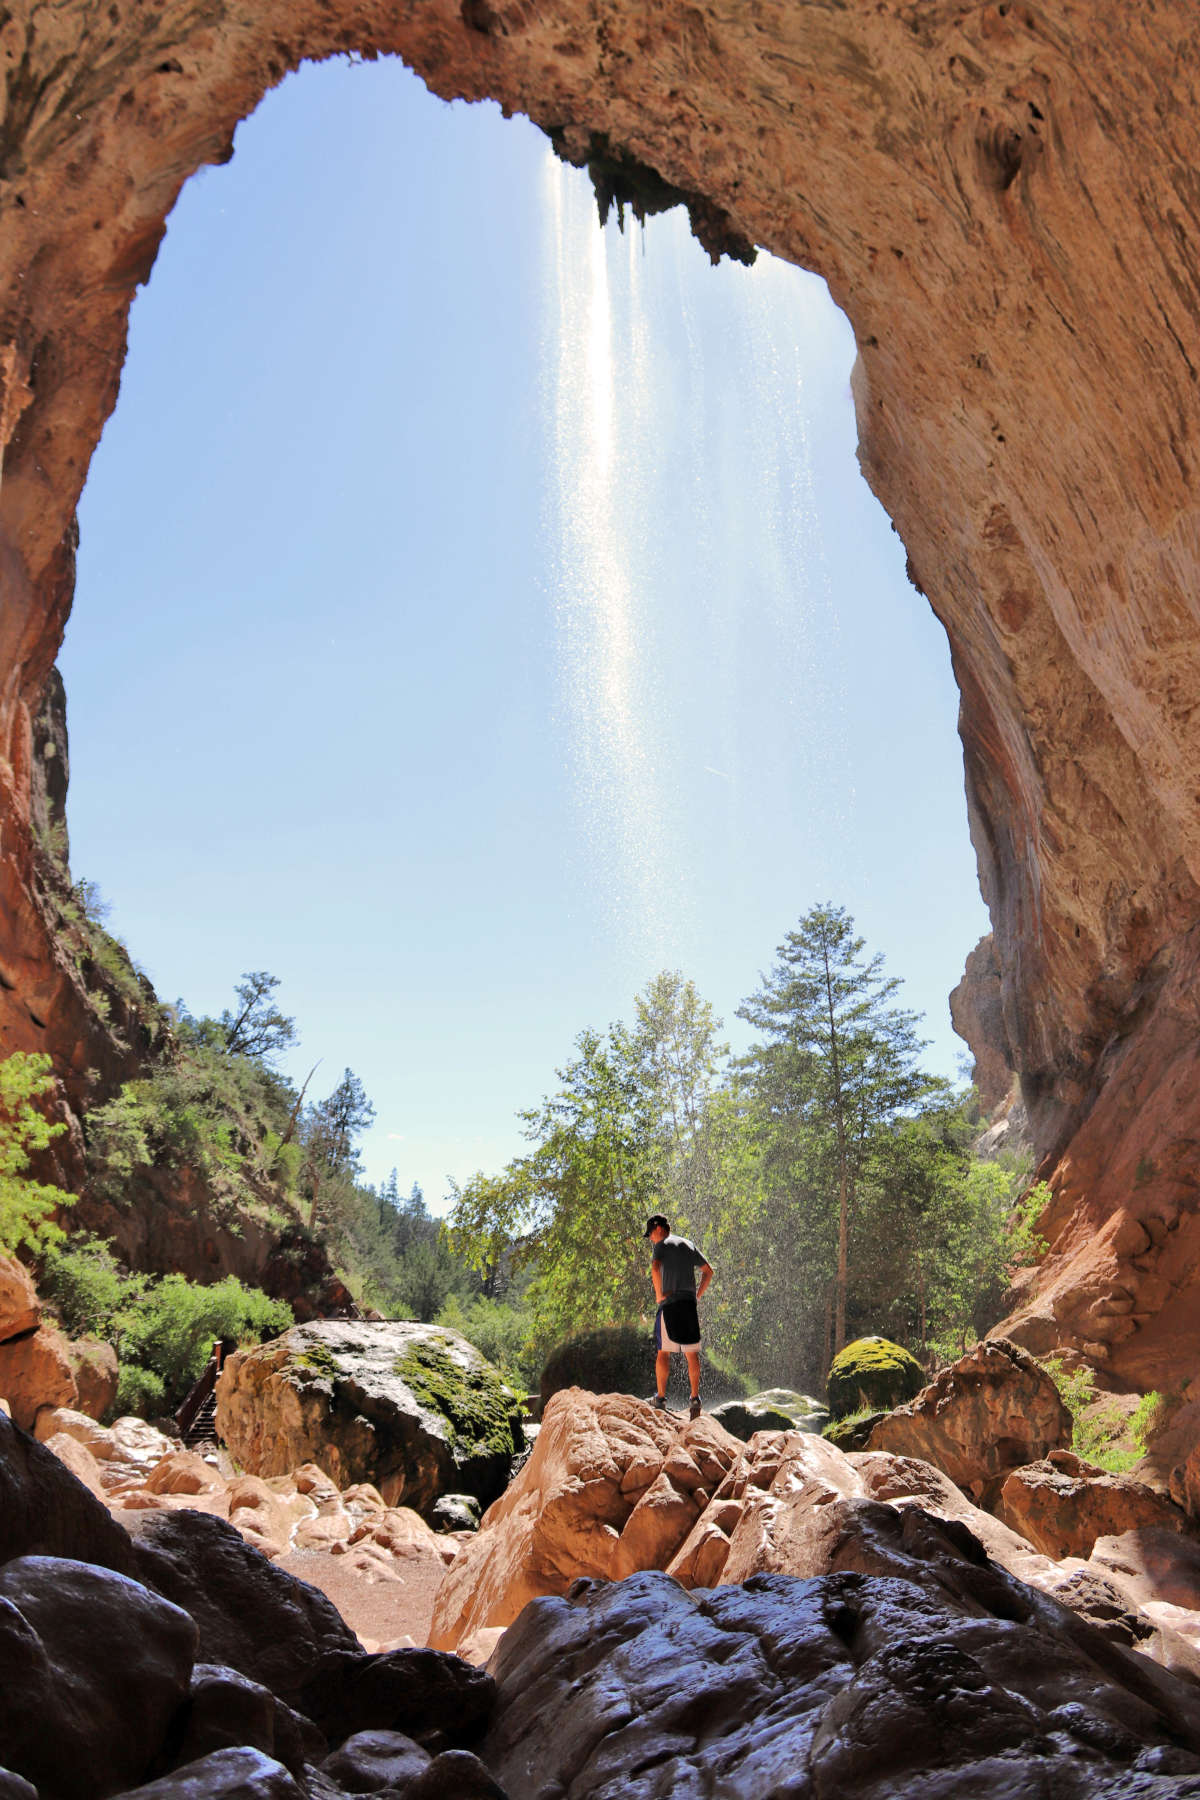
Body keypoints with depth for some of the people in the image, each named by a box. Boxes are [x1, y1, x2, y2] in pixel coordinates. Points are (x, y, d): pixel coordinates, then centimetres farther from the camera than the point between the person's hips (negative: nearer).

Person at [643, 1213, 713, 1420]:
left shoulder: (663, 1245, -3)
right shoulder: (688, 1244, 16)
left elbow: (655, 1268, -22)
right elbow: (708, 1270, 17)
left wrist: (659, 1294, -12)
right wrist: (698, 1295, 15)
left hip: (669, 1304, -5)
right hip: (689, 1304, 5)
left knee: (663, 1352, 3)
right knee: (692, 1354, 7)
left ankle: (661, 1398, 4)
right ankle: (695, 1398, 4)